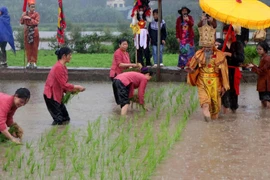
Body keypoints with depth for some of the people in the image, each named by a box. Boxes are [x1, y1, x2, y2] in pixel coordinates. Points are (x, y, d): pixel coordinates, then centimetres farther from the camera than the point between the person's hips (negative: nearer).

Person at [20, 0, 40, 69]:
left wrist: (30, 19, -20)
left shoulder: (36, 14, -1)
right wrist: (23, 17, -17)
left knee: (35, 48, -1)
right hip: (27, 32, 2)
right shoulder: (25, 13, 5)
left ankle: (34, 62, 5)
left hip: (34, 32, -2)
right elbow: (21, 22, 2)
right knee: (28, 47, 3)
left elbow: (37, 22, -13)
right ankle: (29, 62, 10)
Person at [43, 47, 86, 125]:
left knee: (66, 119, 10)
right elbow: (64, 84, -20)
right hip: (51, 96, -10)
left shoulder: (63, 67, 9)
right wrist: (76, 87, -11)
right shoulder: (58, 67, -20)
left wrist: (73, 90, 0)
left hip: (57, 95, 10)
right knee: (59, 121, -9)